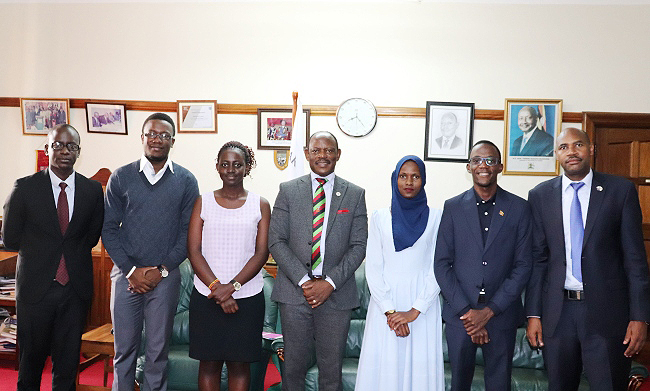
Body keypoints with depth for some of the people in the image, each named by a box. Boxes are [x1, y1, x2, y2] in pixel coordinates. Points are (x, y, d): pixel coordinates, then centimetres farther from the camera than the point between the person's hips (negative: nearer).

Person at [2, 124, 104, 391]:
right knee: (31, 358, 15)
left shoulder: (93, 190, 0)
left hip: (75, 289, 1)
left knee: (68, 361, 13)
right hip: (36, 287, -1)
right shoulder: (25, 188, -4)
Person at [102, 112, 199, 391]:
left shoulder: (186, 181, 1)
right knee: (124, 348, 10)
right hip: (126, 273, 1)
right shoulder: (121, 177, 2)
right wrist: (131, 269, -7)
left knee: (158, 350, 9)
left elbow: (188, 232, 1)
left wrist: (162, 269, -7)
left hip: (165, 276, 0)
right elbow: (108, 229, 2)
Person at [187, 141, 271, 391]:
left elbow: (261, 253, -3)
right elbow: (193, 250, -2)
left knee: (239, 363, 8)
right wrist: (217, 287, -12)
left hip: (247, 297, 0)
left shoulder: (260, 205, 3)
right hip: (206, 297, 1)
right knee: (209, 362, 10)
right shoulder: (203, 202, 4)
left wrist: (232, 286, -14)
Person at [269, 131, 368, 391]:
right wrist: (303, 281, -11)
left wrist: (330, 282, -10)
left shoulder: (355, 194, 5)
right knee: (293, 366, 10)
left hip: (336, 294, 0)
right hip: (294, 292, 0)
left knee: (332, 370, 8)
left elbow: (359, 246, 1)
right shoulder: (288, 190, 5)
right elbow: (276, 241, -1)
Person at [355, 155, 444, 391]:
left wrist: (415, 311, -11)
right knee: (384, 364, 5)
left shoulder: (436, 218, 2)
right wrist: (390, 312, -10)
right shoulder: (380, 217, 4)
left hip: (422, 304, 0)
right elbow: (372, 267, -1)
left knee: (420, 365, 3)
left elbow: (437, 268, -3)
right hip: (385, 302, 1)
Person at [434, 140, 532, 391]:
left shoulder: (519, 208, 2)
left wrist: (490, 310, -8)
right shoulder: (453, 207, 3)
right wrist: (465, 311, -8)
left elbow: (523, 265, -2)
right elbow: (442, 264, 0)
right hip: (459, 314, 1)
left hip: (501, 314, 0)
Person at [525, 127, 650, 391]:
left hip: (607, 310, -1)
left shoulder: (621, 190, 0)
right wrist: (533, 314, 1)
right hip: (558, 310, 2)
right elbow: (537, 258, 4)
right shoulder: (540, 195, 4)